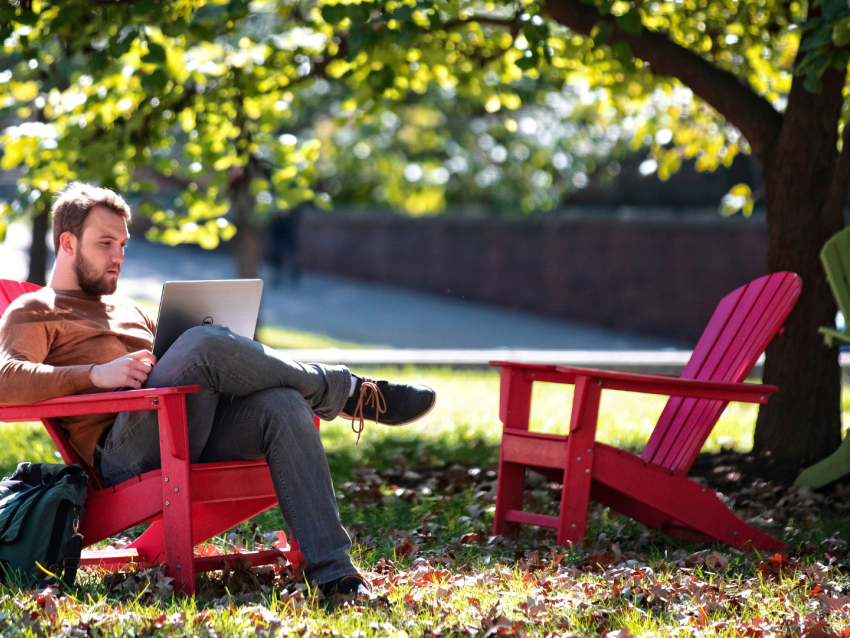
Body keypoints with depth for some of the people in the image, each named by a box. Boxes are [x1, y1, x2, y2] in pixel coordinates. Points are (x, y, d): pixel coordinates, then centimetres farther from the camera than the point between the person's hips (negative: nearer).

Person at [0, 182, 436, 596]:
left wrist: (232, 368, 9)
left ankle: (331, 568, -33)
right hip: (126, 453, -7)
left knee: (283, 405, -25)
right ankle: (349, 393, -11)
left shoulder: (128, 310, 36)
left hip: (193, 432, 7)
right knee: (205, 343, -31)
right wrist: (96, 374, -19)